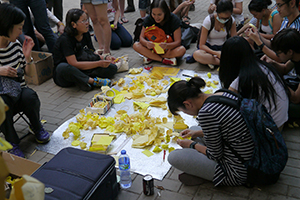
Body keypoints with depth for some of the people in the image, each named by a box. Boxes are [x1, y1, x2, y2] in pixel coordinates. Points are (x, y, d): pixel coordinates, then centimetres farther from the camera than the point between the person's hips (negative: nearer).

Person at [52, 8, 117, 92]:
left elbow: (91, 54, 7)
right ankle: (93, 81, -33)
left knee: (112, 68, -13)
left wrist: (104, 58, -14)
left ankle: (84, 81, -30)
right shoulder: (65, 39, -19)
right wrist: (98, 63, -28)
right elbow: (73, 64, -25)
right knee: (63, 67, -43)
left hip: (81, 70, 6)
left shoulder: (85, 35, 3)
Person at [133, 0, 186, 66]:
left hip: (169, 48, -2)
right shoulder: (148, 19, -13)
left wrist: (166, 46, -45)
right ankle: (164, 60, -26)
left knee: (182, 50, -35)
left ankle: (151, 57, -23)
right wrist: (147, 43, -39)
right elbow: (142, 37, -14)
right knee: (136, 45, -23)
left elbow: (178, 42, -23)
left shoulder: (174, 20, -20)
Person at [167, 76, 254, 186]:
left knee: (174, 157, -13)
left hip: (237, 174, -10)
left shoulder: (206, 113, -27)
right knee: (195, 129, 23)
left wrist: (192, 145, 2)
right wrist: (197, 133, 16)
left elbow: (216, 155, -15)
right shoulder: (223, 94, 1)